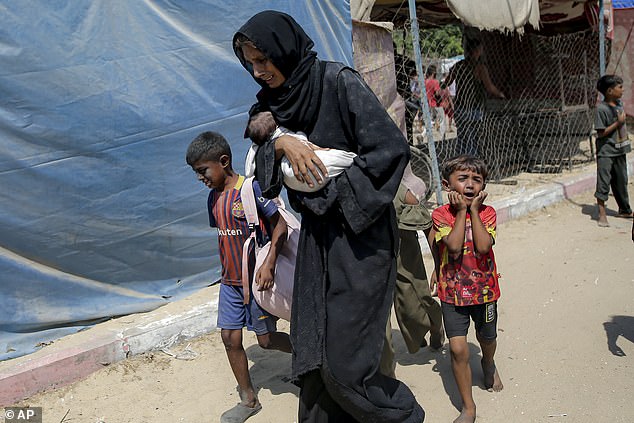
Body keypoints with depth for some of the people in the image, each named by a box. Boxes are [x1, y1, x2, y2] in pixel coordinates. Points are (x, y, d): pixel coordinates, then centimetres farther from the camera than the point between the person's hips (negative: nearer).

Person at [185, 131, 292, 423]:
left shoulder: (251, 188, -17)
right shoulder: (214, 197, 6)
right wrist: (225, 273, 17)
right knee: (230, 338, 7)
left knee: (265, 339, 2)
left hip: (258, 279, -7)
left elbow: (280, 226, -17)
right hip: (230, 281, 7)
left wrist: (268, 264, -25)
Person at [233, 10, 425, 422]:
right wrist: (281, 143, -17)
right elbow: (260, 156, 4)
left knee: (343, 361, -3)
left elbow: (391, 148, -19)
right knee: (313, 353, 10)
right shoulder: (274, 99, 8)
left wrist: (332, 193, -14)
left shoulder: (339, 82, -14)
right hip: (318, 236, 7)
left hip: (359, 237, -7)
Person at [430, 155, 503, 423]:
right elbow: (454, 246, -25)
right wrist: (461, 211, -20)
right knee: (458, 348, -8)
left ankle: (489, 365, 59)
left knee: (486, 338, 22)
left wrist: (474, 209, -20)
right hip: (452, 292, -2)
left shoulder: (487, 213, -7)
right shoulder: (441, 214, -10)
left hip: (484, 290, 2)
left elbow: (483, 246, -24)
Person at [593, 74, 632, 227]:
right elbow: (601, 132, -18)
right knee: (603, 182, -5)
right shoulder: (601, 108, -17)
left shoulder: (619, 104, 6)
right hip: (606, 152, -7)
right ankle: (602, 215, 1)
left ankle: (624, 210, 31)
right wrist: (618, 122, -19)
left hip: (619, 150, 7)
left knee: (621, 181, 17)